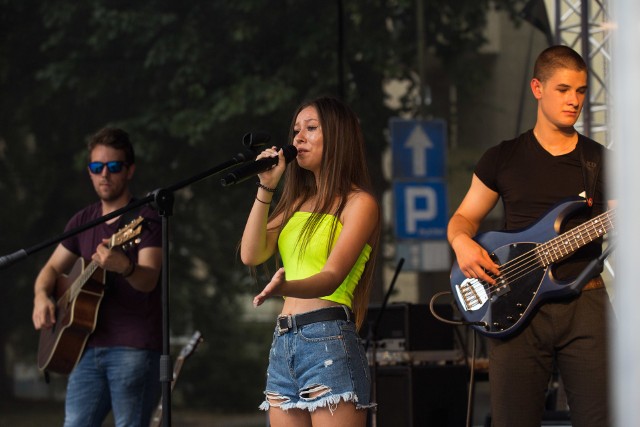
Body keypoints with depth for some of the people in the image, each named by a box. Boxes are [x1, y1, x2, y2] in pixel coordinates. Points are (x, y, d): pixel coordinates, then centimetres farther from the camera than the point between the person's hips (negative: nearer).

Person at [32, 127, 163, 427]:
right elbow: (53, 268, 21)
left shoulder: (146, 219, -4)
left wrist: (124, 267, -41)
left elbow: (148, 280, -18)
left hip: (134, 348, -5)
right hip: (90, 347, 5)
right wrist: (42, 297, -1)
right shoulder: (83, 221, 15)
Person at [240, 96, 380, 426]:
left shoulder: (358, 202, -2)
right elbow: (251, 255, 8)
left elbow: (333, 277, -16)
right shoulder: (298, 202, 21)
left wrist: (285, 287, -35)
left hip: (329, 340, -7)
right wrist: (265, 190, 3)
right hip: (283, 343, 7)